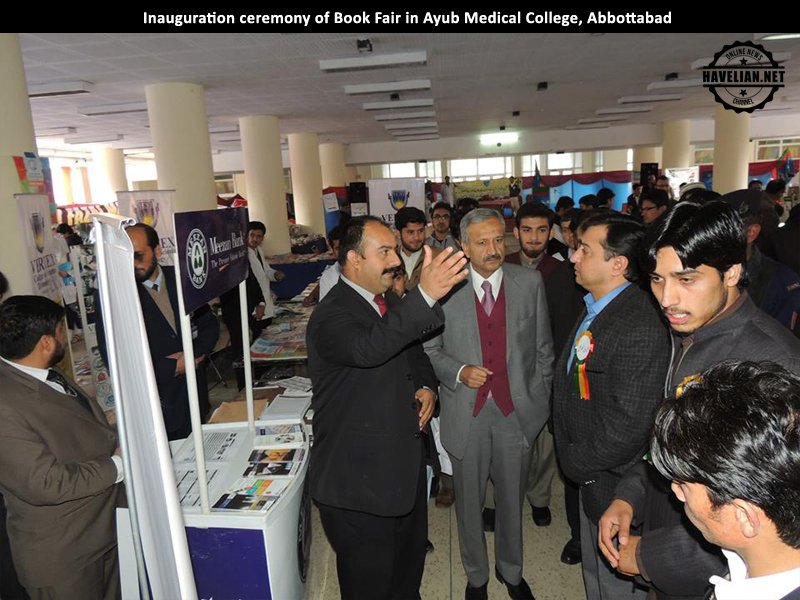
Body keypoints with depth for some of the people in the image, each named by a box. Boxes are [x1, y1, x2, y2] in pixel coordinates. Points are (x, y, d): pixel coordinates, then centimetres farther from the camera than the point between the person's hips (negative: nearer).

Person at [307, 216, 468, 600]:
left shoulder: (391, 302, 5)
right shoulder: (330, 316, -22)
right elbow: (368, 349, -43)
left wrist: (427, 386, -3)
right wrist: (425, 295, -52)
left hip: (405, 464, 8)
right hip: (359, 479, -8)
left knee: (409, 563, 28)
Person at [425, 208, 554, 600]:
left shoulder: (530, 283, -3)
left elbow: (543, 347, 5)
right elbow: (430, 349, 0)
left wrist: (540, 399, 3)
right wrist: (459, 372, -16)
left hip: (517, 410, 1)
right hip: (466, 412, -1)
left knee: (512, 498, 19)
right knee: (469, 501, 17)